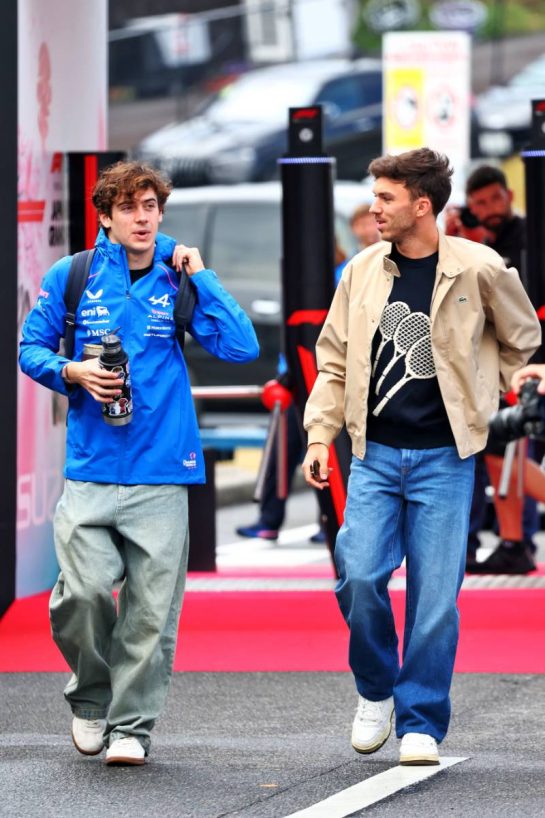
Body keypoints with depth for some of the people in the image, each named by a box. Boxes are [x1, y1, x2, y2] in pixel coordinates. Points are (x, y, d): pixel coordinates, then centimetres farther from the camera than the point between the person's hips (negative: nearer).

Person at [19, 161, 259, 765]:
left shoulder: (178, 281, 7)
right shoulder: (71, 276, 6)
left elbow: (240, 347, -2)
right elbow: (32, 348, 13)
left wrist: (200, 276, -4)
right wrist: (73, 373, -6)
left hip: (161, 471, 1)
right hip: (90, 466, -1)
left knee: (152, 608, -1)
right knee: (84, 591, -14)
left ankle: (131, 724, 12)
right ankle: (90, 698, 12)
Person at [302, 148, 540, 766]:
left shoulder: (479, 269, -3)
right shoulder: (363, 272, 5)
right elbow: (335, 361, 12)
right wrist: (319, 433, 5)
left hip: (443, 457, -2)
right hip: (375, 454, 2)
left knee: (435, 594, -3)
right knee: (359, 575, -12)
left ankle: (420, 723, 9)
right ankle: (375, 691, 13)